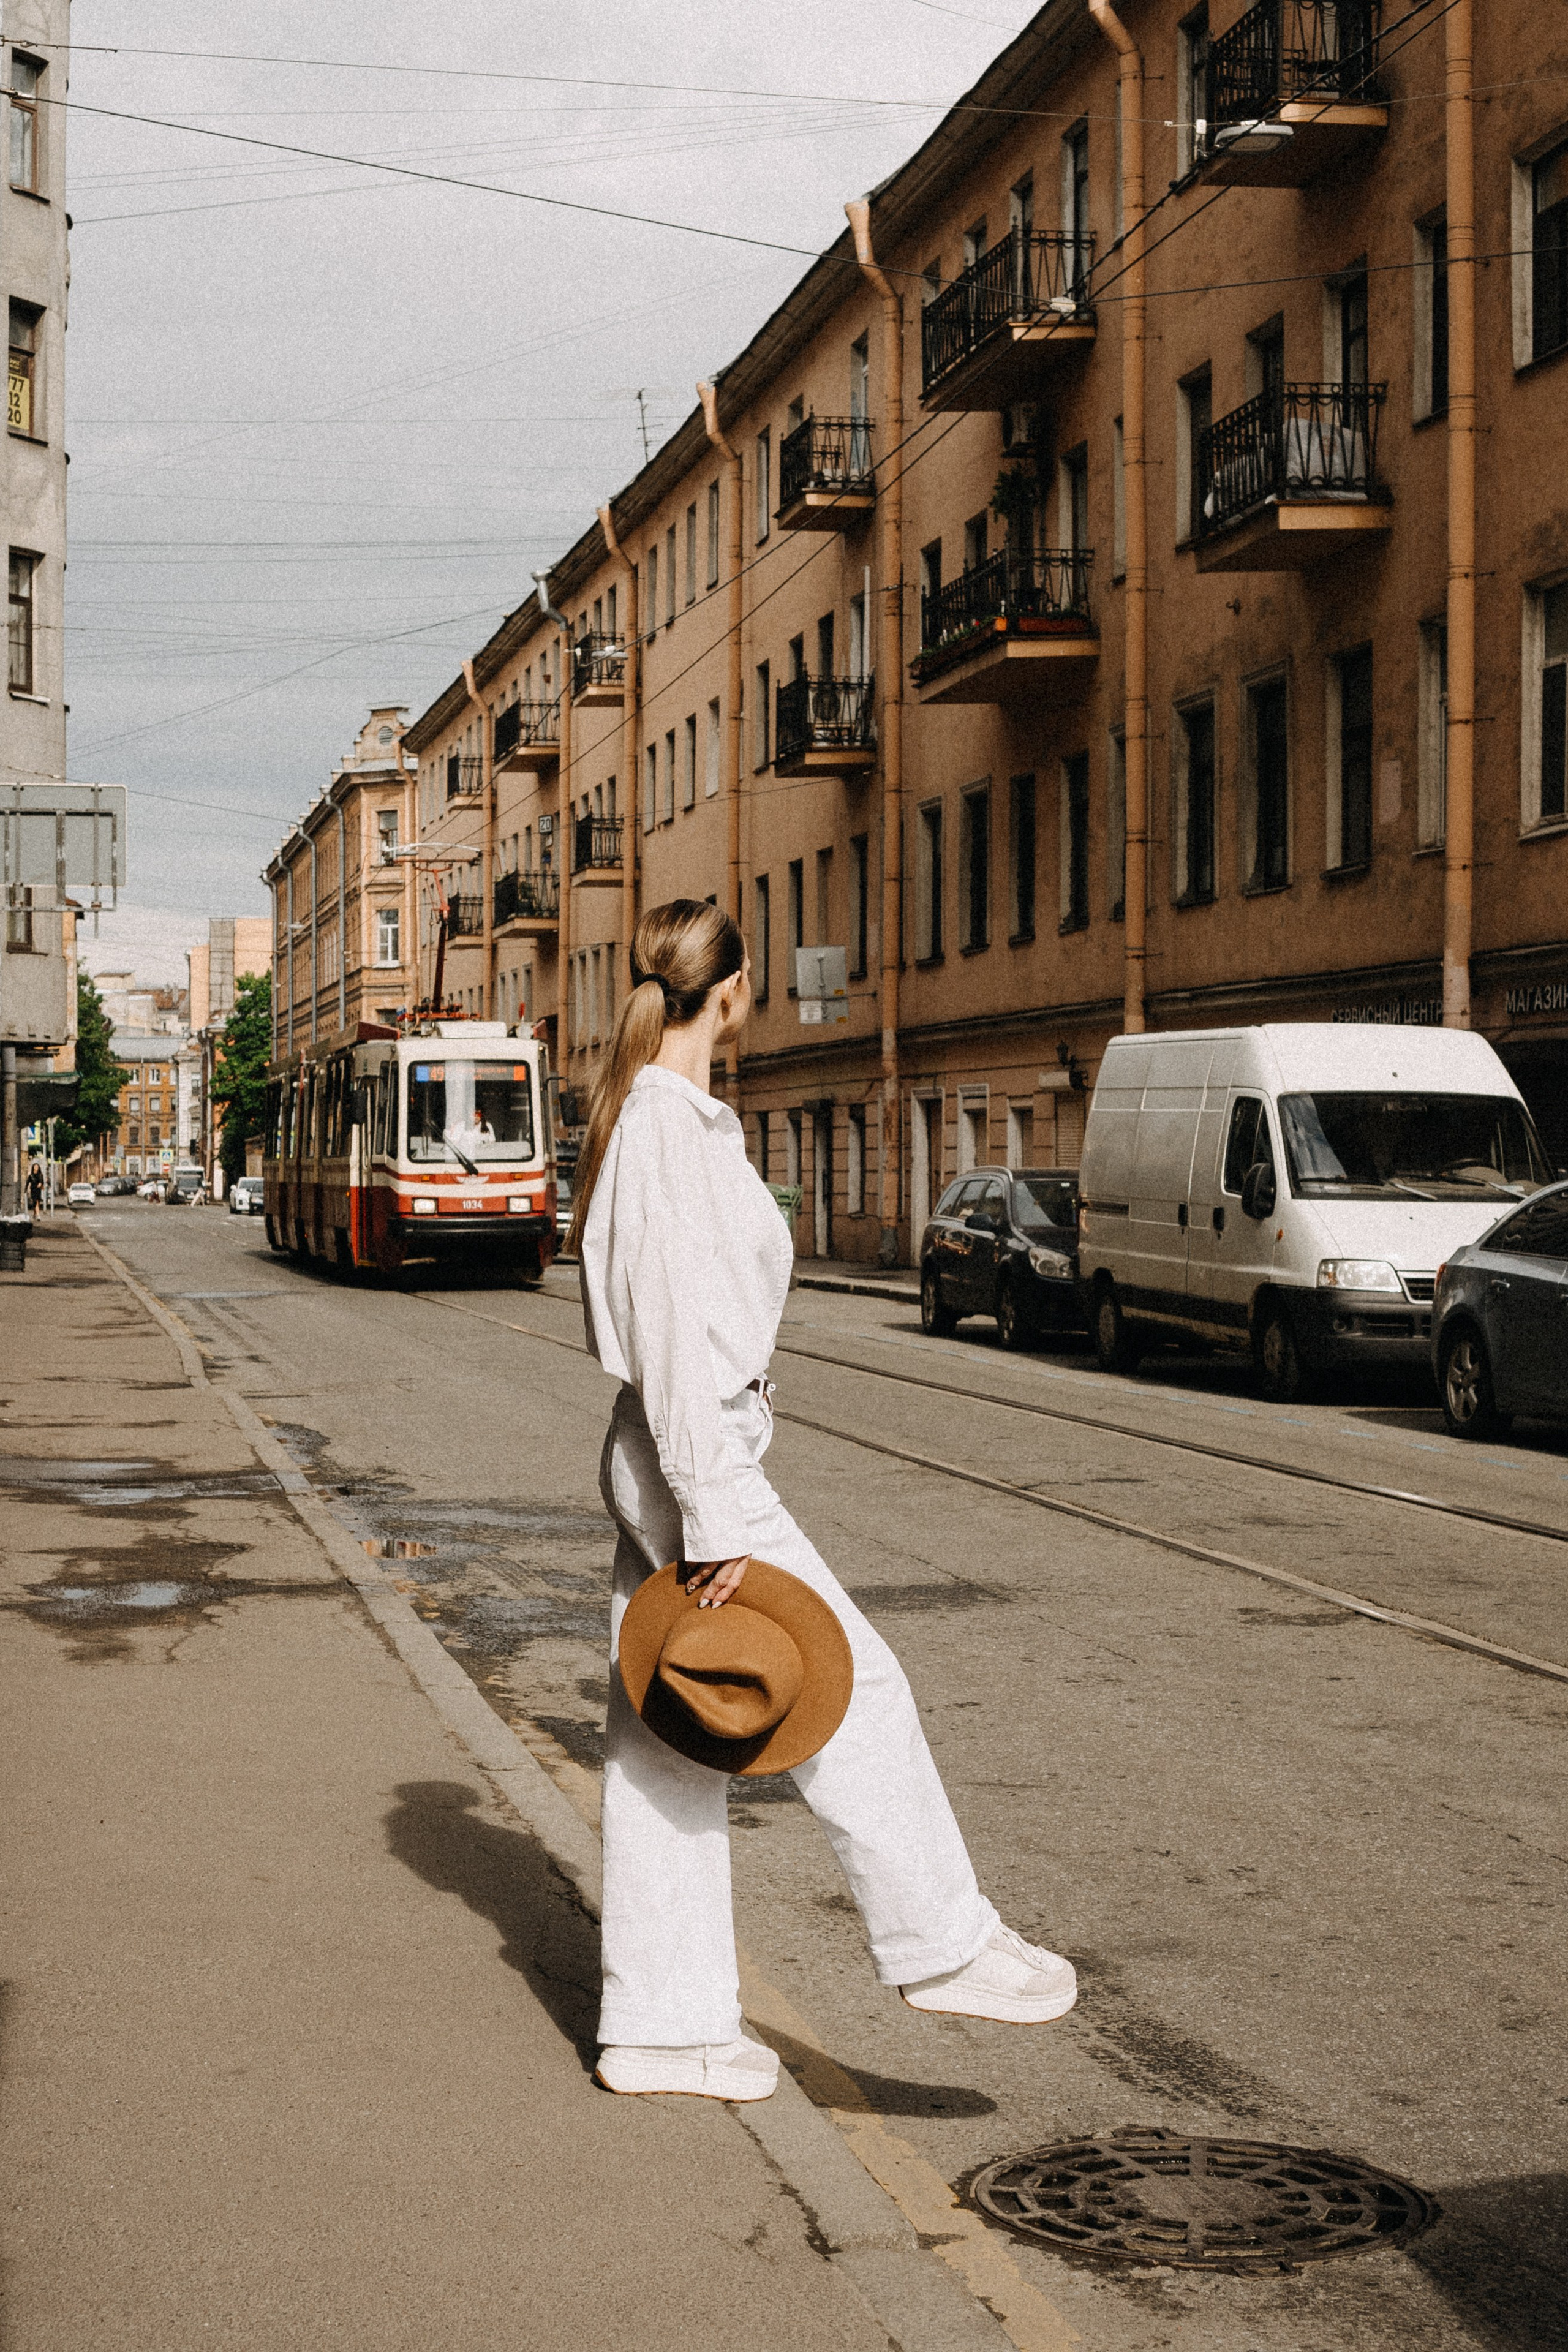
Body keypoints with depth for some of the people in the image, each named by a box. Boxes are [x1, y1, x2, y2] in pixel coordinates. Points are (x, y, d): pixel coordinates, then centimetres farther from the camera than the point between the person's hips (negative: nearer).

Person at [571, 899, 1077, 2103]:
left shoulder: (650, 1115, 14)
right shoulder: (672, 1130, -17)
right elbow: (680, 1338, -22)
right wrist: (717, 1519, -23)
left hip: (657, 1459, 10)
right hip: (694, 1462, -10)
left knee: (667, 1746, 11)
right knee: (853, 1690, -1)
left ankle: (662, 2024, 18)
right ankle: (944, 1943, 9)